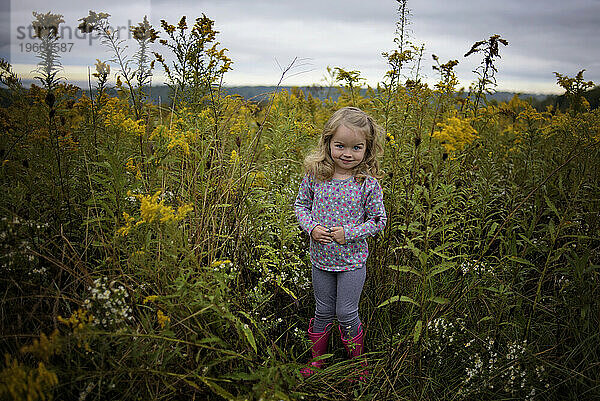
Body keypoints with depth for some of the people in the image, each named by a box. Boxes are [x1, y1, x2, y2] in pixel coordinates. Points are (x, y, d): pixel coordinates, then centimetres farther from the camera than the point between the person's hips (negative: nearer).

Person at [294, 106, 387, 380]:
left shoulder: (368, 183, -15)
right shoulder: (315, 174, -9)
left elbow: (379, 221, -7)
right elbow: (301, 204, 5)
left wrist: (349, 233, -19)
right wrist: (311, 227, -13)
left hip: (352, 261, -2)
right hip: (321, 258, 2)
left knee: (346, 314, 8)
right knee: (323, 312, 17)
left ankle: (357, 360, 35)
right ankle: (317, 359, 39)